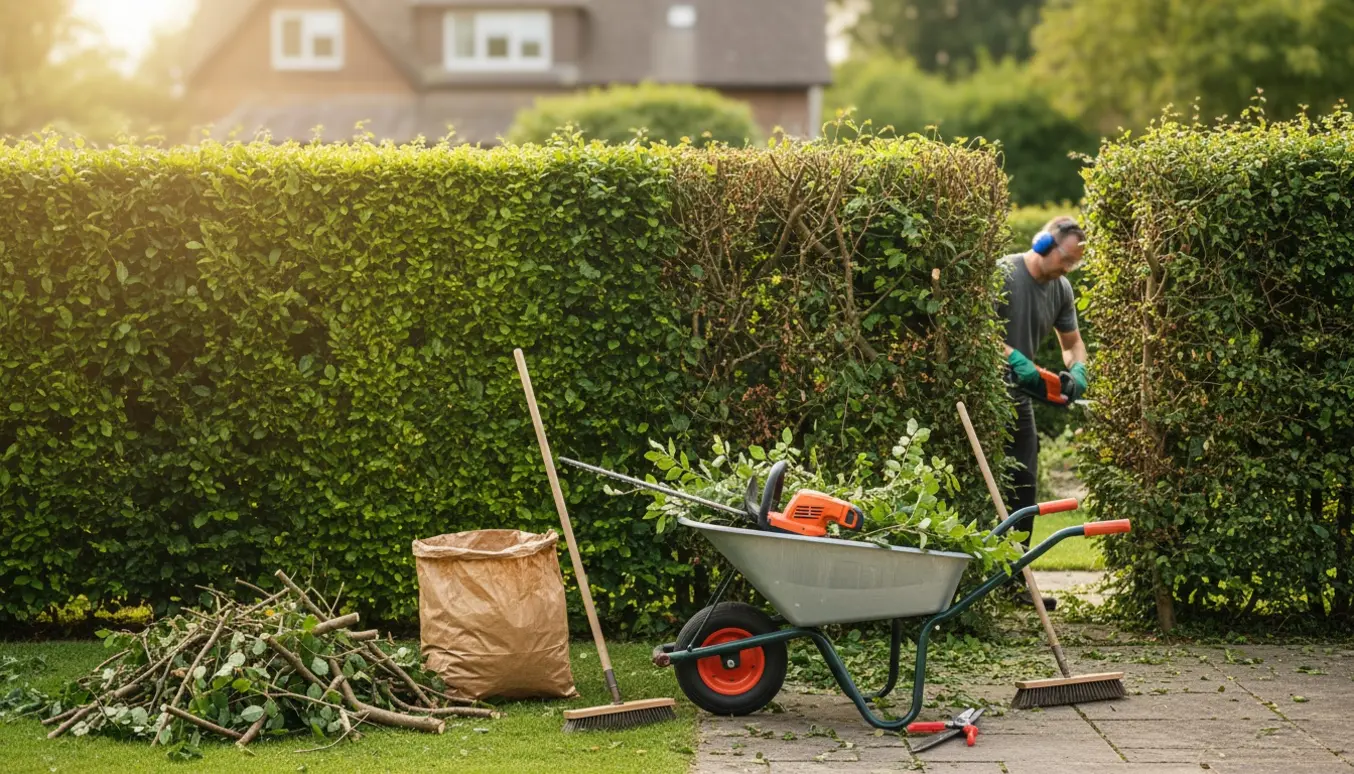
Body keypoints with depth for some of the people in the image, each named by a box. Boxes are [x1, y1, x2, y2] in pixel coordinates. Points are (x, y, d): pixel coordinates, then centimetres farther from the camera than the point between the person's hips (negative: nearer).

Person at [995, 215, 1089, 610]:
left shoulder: (1061, 290, 8)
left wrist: (1077, 368, -2)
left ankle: (1015, 579, 14)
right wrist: (1014, 358, -30)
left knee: (1023, 488, 7)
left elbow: (1073, 342, 19)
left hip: (1018, 396, 7)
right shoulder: (1002, 274, -14)